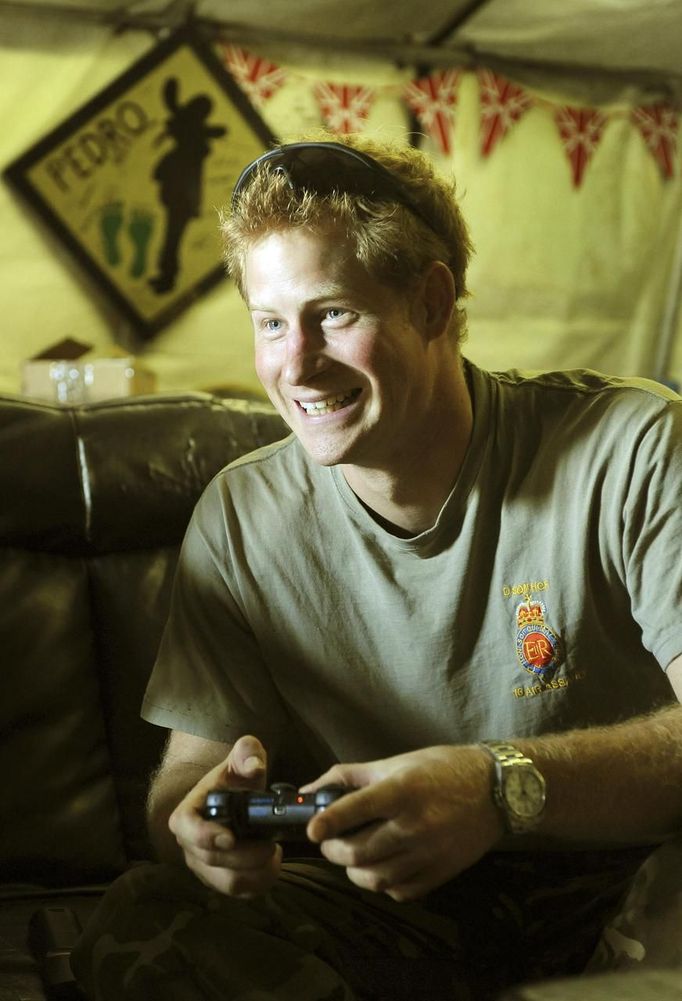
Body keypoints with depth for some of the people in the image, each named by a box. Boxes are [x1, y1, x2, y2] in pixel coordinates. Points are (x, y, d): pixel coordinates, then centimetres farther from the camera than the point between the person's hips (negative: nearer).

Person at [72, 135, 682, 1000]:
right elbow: (187, 772, 3)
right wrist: (196, 820, -23)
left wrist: (505, 786, -39)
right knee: (145, 923, -24)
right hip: (383, 907, 3)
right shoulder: (241, 517, 0)